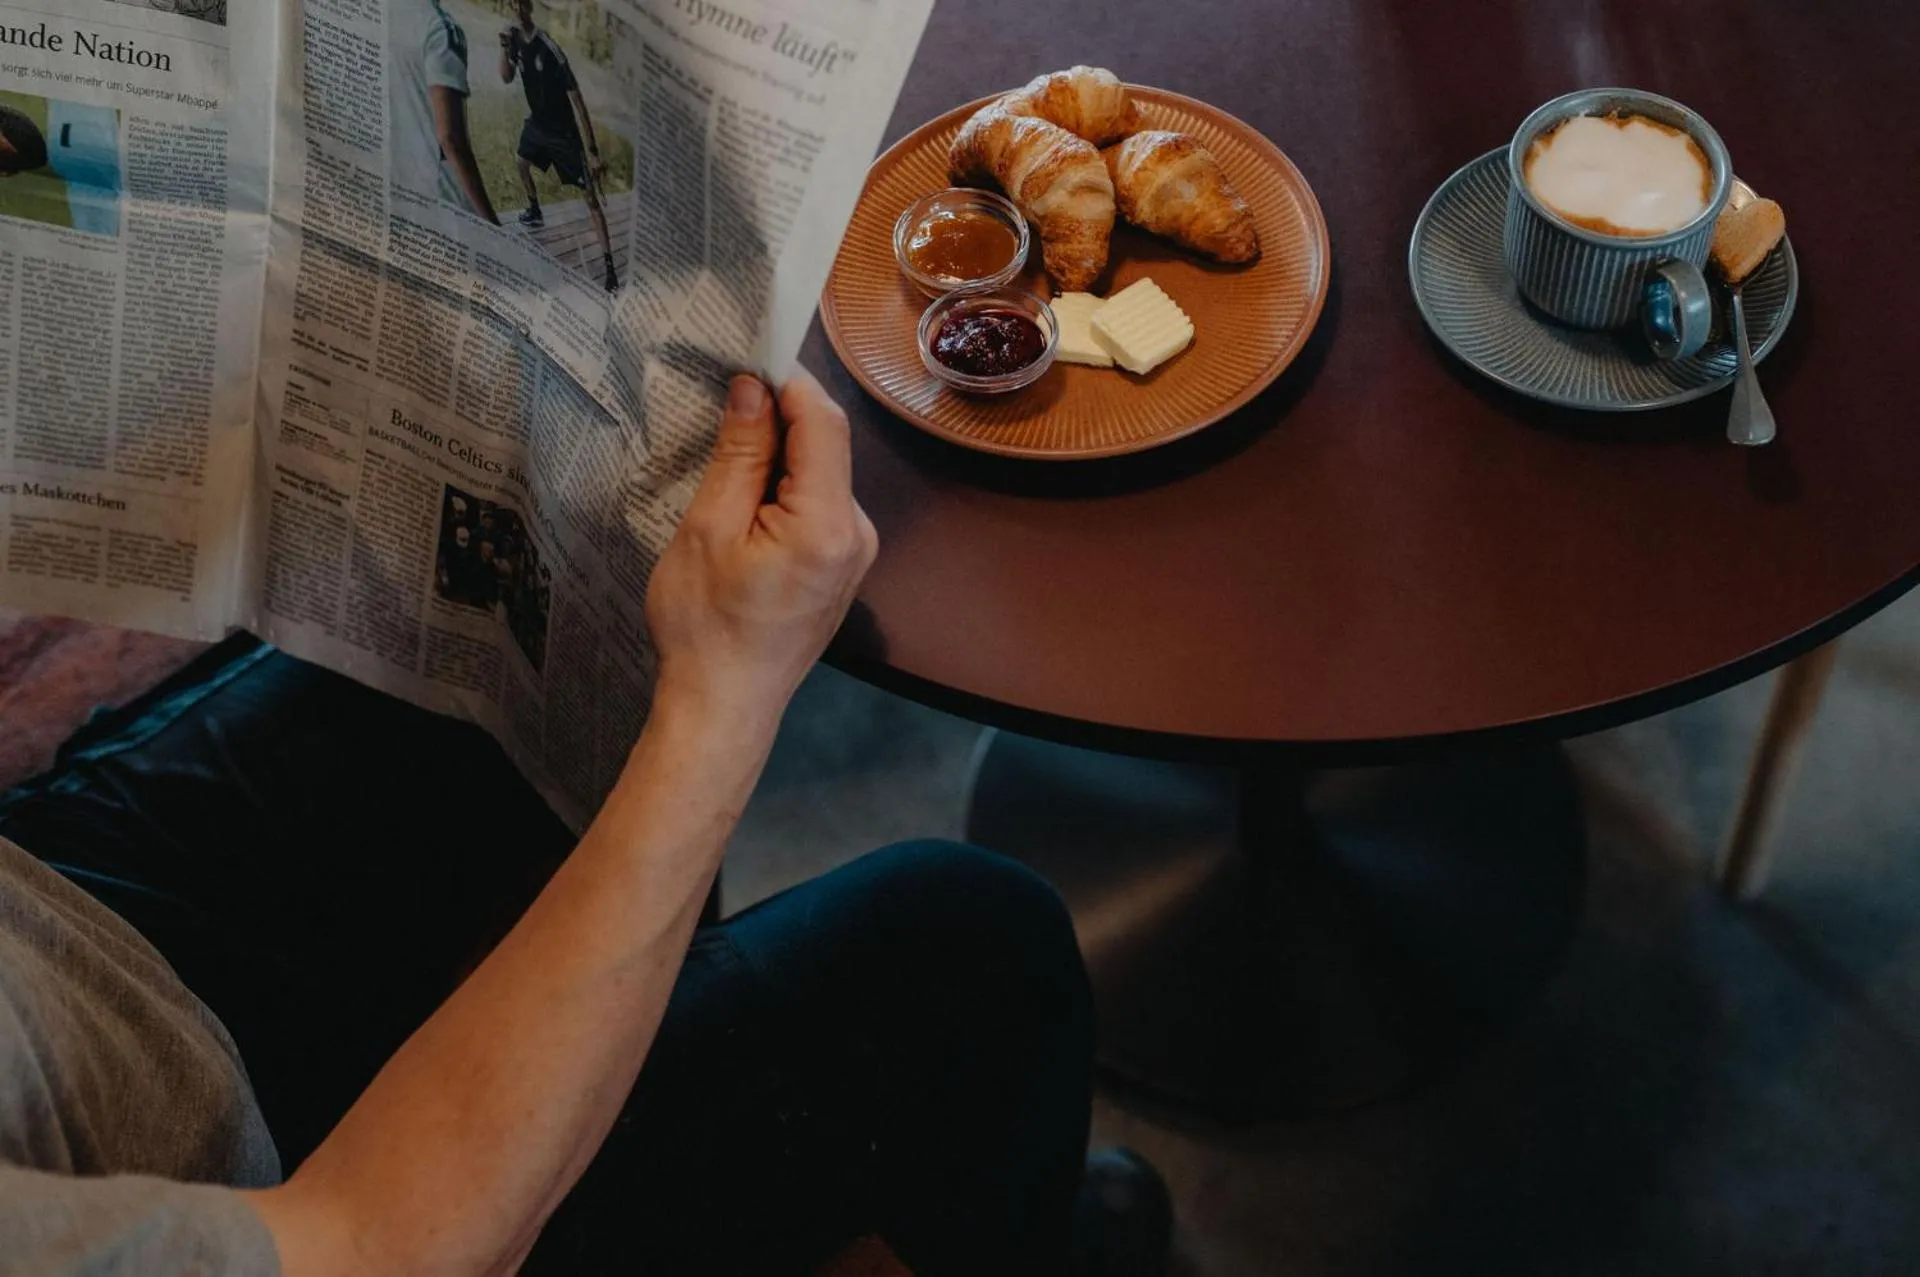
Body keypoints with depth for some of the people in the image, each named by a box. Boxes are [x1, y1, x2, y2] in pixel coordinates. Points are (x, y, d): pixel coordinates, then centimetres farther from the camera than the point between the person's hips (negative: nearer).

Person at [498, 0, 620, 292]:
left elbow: (577, 101, -32)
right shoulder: (515, 37, -8)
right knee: (520, 161, 33)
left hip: (564, 131, -8)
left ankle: (610, 269, -18)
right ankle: (535, 213, 62)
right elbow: (506, 78, 6)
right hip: (537, 122, 8)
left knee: (591, 197, -12)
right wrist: (504, 49, -18)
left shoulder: (550, 50, -31)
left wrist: (593, 152, -37)